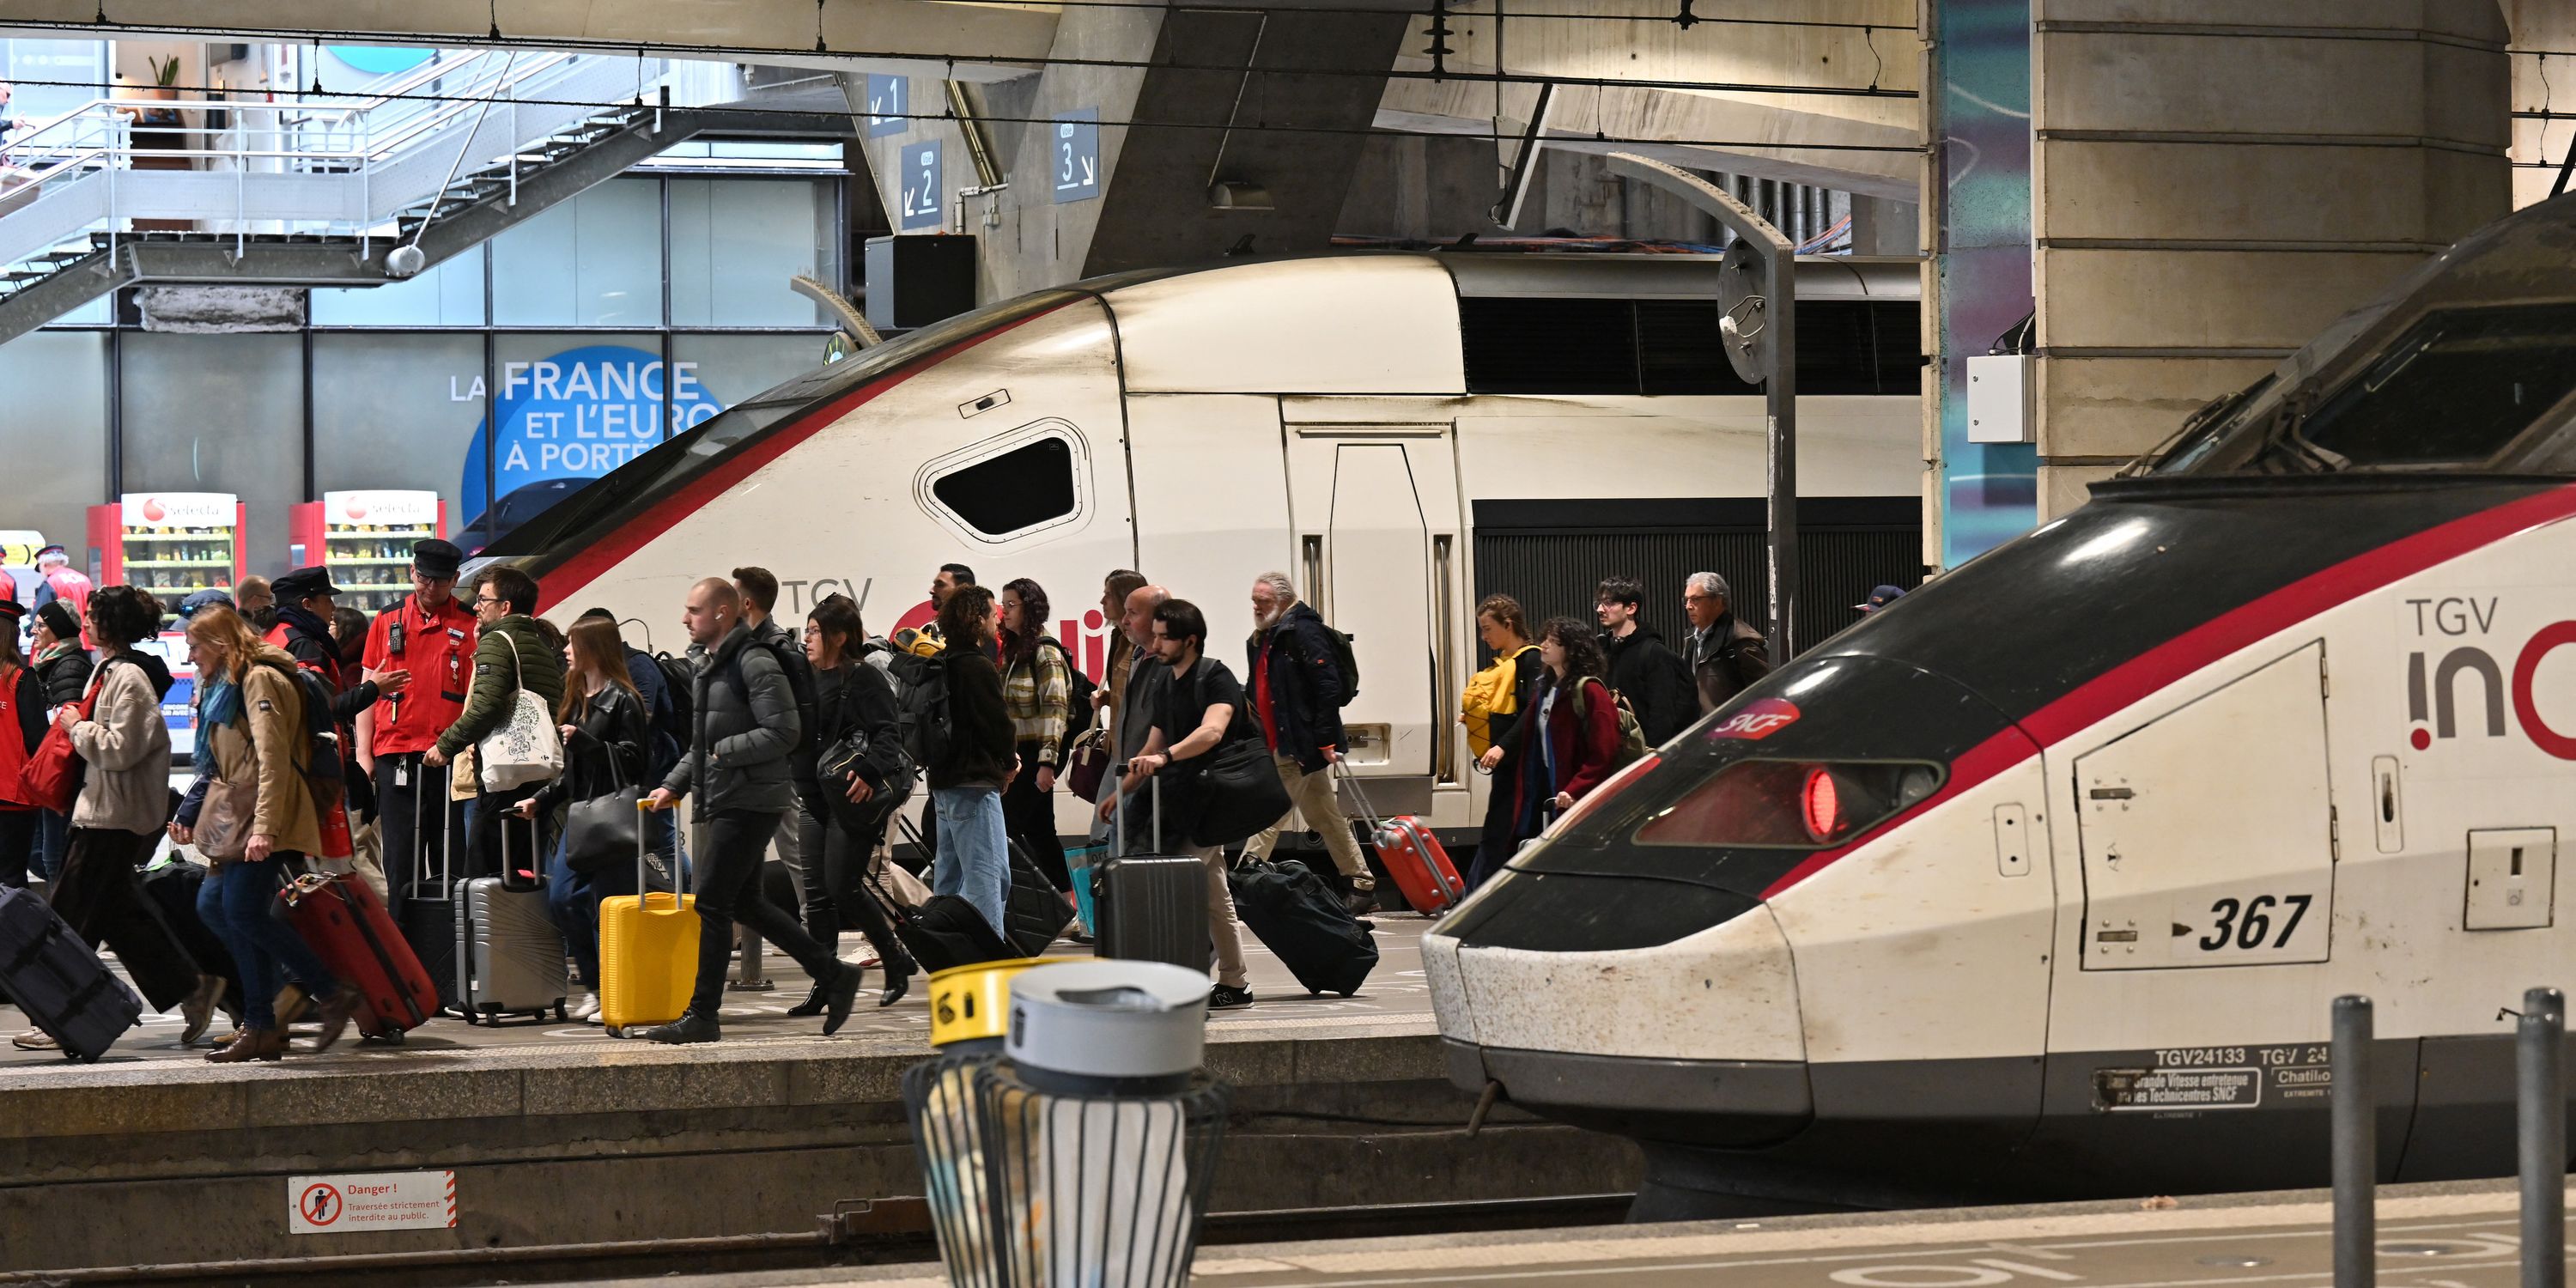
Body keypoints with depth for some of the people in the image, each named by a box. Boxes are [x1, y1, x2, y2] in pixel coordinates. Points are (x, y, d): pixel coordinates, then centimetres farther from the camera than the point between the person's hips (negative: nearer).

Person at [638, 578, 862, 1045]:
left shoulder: (756, 665, -14)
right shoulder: (714, 666, 18)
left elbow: (784, 734, -22)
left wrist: (726, 752, -17)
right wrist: (675, 785, 16)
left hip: (750, 802, -10)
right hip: (724, 802, 10)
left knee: (712, 903, -9)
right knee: (744, 902, 13)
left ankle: (702, 1016, -5)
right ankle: (834, 977, 21)